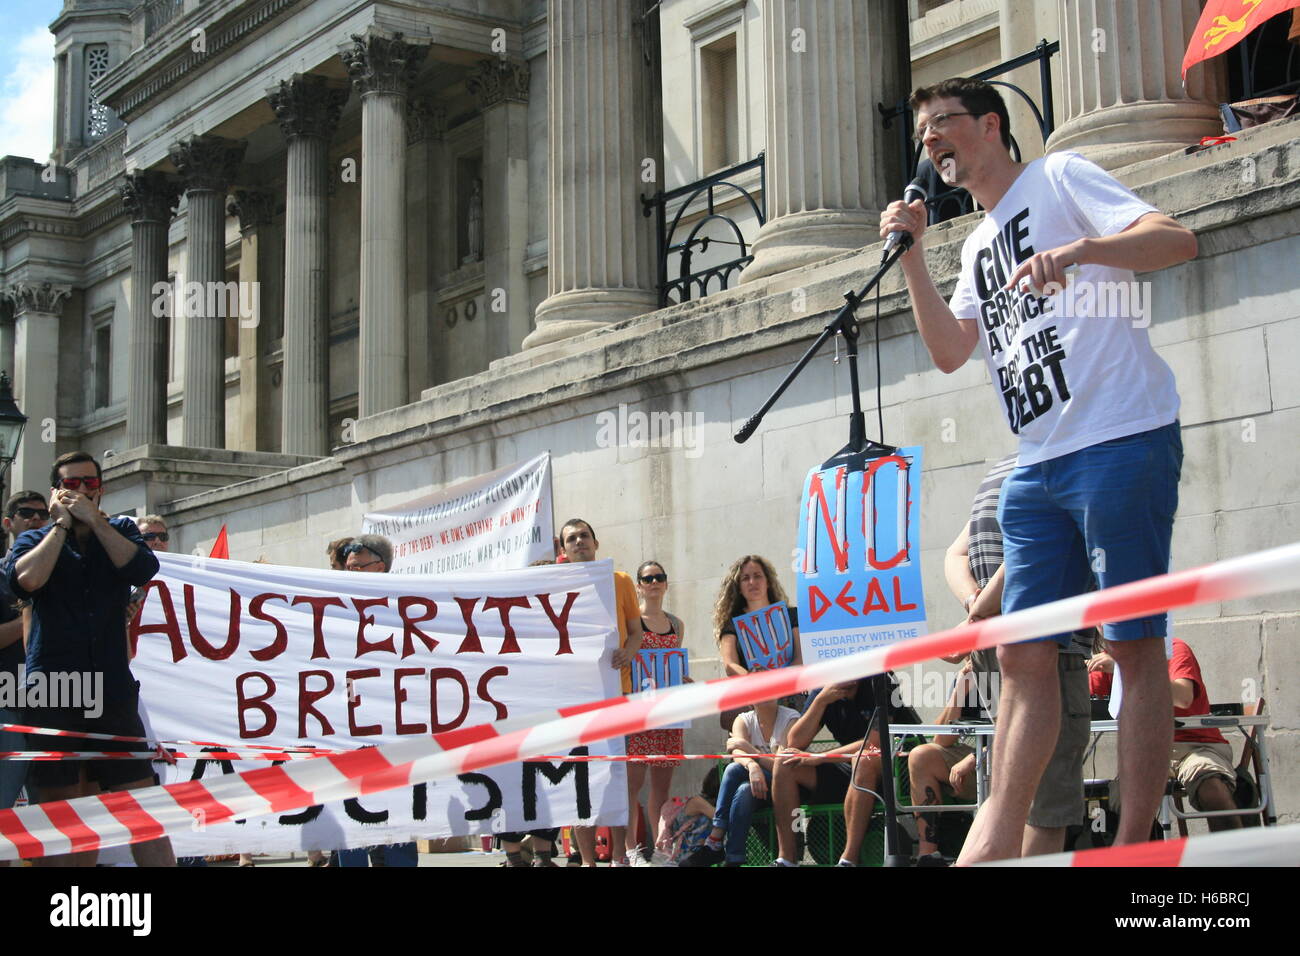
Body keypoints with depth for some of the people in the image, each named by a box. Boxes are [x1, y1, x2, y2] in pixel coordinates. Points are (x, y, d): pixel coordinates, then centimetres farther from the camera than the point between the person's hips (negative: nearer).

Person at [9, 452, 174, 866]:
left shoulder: (120, 532, 14)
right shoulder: (34, 540, 11)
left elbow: (142, 569, -8)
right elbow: (25, 580, -13)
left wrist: (93, 519, -7)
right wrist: (62, 524, -3)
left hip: (113, 692, 1)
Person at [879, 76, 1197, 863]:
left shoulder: (1059, 178, 1)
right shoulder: (979, 245, 22)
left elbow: (1177, 241, -11)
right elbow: (950, 351, 15)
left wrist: (1079, 249, -27)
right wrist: (913, 258, 8)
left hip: (1122, 444, -8)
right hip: (1037, 468, 8)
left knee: (1136, 645, -4)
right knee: (1023, 653, 6)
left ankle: (1136, 846, 0)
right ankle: (999, 839, 10)